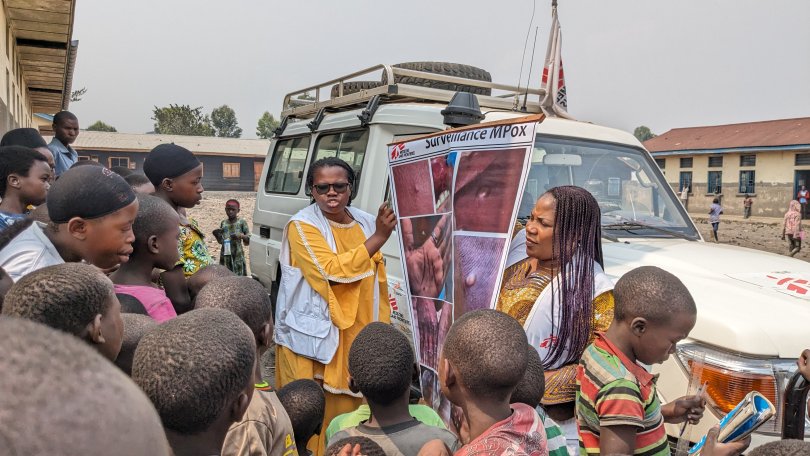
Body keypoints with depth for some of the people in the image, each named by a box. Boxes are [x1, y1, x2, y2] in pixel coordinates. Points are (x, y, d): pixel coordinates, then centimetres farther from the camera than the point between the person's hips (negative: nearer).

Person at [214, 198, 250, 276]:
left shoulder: (242, 222, -4)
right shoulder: (223, 223, 7)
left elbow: (248, 241, -3)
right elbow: (220, 241, 16)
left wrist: (242, 236, -22)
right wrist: (216, 235, -4)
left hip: (237, 256, -4)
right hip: (225, 255, 4)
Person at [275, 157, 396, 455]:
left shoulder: (365, 222, 8)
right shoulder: (302, 226, -9)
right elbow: (332, 270, -22)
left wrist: (383, 325, 14)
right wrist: (379, 237, -21)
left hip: (359, 334, 5)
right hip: (315, 336, -5)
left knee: (352, 407, 13)